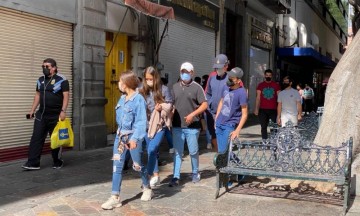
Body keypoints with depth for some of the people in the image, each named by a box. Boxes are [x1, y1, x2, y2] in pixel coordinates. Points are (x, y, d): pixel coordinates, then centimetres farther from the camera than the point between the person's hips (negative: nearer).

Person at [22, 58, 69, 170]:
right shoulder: (41, 80, 12)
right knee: (36, 138, -1)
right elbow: (37, 95, 18)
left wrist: (63, 111, -21)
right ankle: (33, 163, 0)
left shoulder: (61, 80, -7)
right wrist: (32, 110, 12)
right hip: (41, 114, 6)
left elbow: (66, 96, -12)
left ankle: (57, 163, 18)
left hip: (55, 116, -5)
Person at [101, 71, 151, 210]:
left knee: (137, 165, 8)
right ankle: (115, 197, 3)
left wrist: (135, 138, -28)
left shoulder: (138, 99, -15)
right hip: (120, 135, 7)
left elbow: (141, 121, -20)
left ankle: (147, 188, 33)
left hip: (133, 136, -6)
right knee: (117, 165, 0)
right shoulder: (122, 99, 8)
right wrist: (120, 133, 17)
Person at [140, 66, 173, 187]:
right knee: (151, 151, 11)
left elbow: (170, 105, 2)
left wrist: (162, 106, -16)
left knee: (152, 149, -17)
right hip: (147, 124, 4)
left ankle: (152, 175, -5)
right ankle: (155, 175, 25)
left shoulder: (164, 89, -4)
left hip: (160, 124, -4)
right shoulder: (143, 91, 3)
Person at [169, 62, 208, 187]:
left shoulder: (196, 87, -3)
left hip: (192, 126, -3)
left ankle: (195, 174, 26)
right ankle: (176, 177, 7)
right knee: (178, 152, 4)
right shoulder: (175, 87, 11)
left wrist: (192, 114, -17)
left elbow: (204, 105, -7)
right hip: (177, 126, 3)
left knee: (193, 151, 7)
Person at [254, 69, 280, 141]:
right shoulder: (260, 85, 6)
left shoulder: (276, 85, 5)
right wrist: (256, 109, -2)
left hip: (273, 109, -1)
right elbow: (258, 98, 5)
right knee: (263, 126, 6)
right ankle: (264, 140, 13)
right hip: (263, 109, 1)